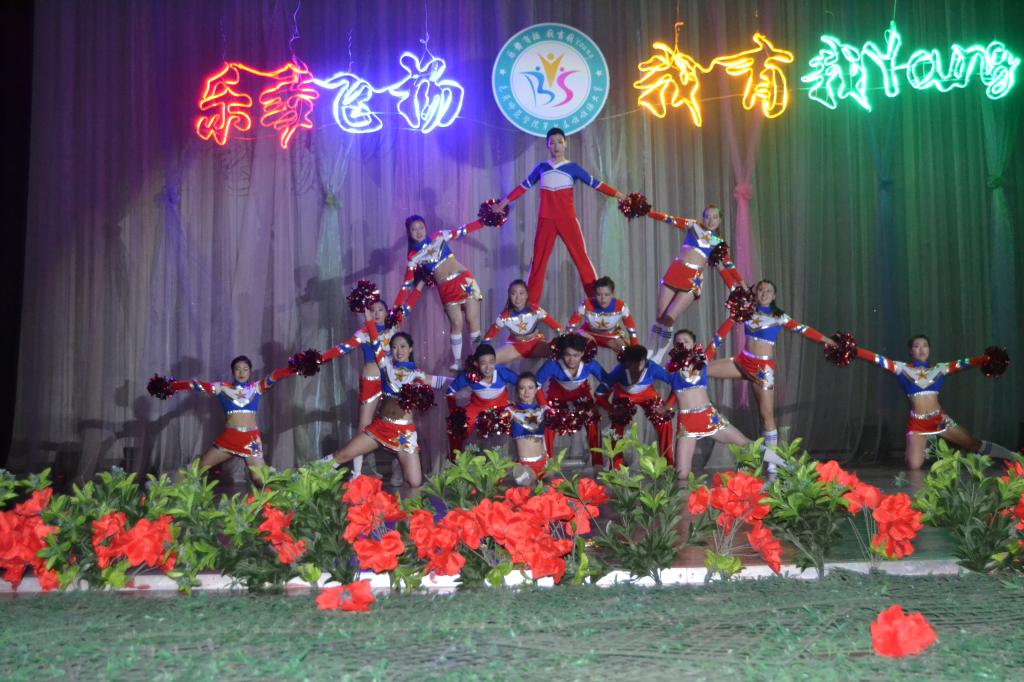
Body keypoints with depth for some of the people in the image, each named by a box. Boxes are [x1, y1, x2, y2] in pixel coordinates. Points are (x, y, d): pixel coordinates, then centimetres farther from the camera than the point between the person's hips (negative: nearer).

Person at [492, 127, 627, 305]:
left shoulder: (572, 167, 4)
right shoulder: (541, 167, 9)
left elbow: (595, 183, 4)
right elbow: (524, 186, 16)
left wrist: (618, 195, -1)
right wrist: (503, 203, 17)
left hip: (568, 220, -2)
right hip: (546, 221, 2)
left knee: (582, 258, -5)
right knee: (538, 261, 2)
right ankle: (530, 305, 5)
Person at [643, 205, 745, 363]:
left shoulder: (719, 243, 12)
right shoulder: (693, 226, 12)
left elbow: (728, 267, 12)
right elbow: (668, 218, 7)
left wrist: (738, 287, 4)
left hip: (693, 280, -1)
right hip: (674, 271, 1)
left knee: (669, 319, -13)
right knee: (660, 317, 0)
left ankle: (657, 360, -4)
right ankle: (647, 356, 8)